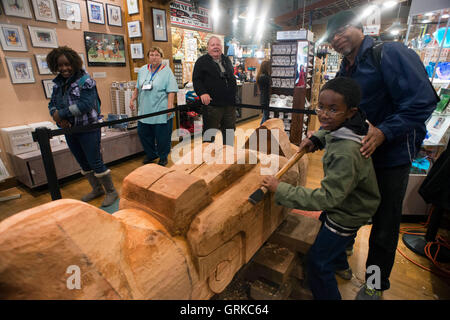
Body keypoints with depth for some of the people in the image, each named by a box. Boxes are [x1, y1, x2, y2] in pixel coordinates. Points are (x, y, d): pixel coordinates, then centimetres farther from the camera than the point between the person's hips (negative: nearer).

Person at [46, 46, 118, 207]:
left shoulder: (85, 81, -12)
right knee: (84, 164, 16)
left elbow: (85, 105, -23)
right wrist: (58, 118, -12)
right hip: (70, 130, 8)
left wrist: (61, 113, -18)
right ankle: (97, 189, 33)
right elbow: (52, 104, 9)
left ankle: (111, 192, 13)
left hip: (88, 129, -7)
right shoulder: (58, 83, 10)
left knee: (96, 163, -3)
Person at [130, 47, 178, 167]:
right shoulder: (142, 70, 13)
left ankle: (163, 157, 22)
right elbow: (137, 88, 21)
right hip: (144, 110, 6)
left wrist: (170, 106, -19)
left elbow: (171, 91, -10)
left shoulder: (167, 71, -3)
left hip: (161, 112, -5)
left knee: (162, 136, 2)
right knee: (143, 133, 12)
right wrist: (132, 99, 15)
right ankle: (151, 154, 32)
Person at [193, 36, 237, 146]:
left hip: (229, 104, 6)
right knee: (209, 133, 1)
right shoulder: (202, 61, 1)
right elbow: (196, 80, -7)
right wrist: (202, 93, -24)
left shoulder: (227, 60, 18)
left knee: (230, 131, 14)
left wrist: (233, 97, 19)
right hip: (212, 104, -6)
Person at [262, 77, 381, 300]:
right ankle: (341, 265, 64)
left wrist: (281, 190, -37)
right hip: (344, 200, 10)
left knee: (317, 263, 3)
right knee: (324, 224, 36)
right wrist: (315, 139, -5)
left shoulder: (347, 154, -41)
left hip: (348, 214, -10)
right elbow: (330, 133, 14)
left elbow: (328, 197, -38)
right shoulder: (345, 126, -12)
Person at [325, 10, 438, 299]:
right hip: (356, 154, 7)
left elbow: (423, 100, -22)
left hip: (391, 155, -7)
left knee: (384, 226, 6)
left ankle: (376, 285, 30)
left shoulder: (390, 53, -14)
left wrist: (383, 132, -31)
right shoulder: (345, 73, 8)